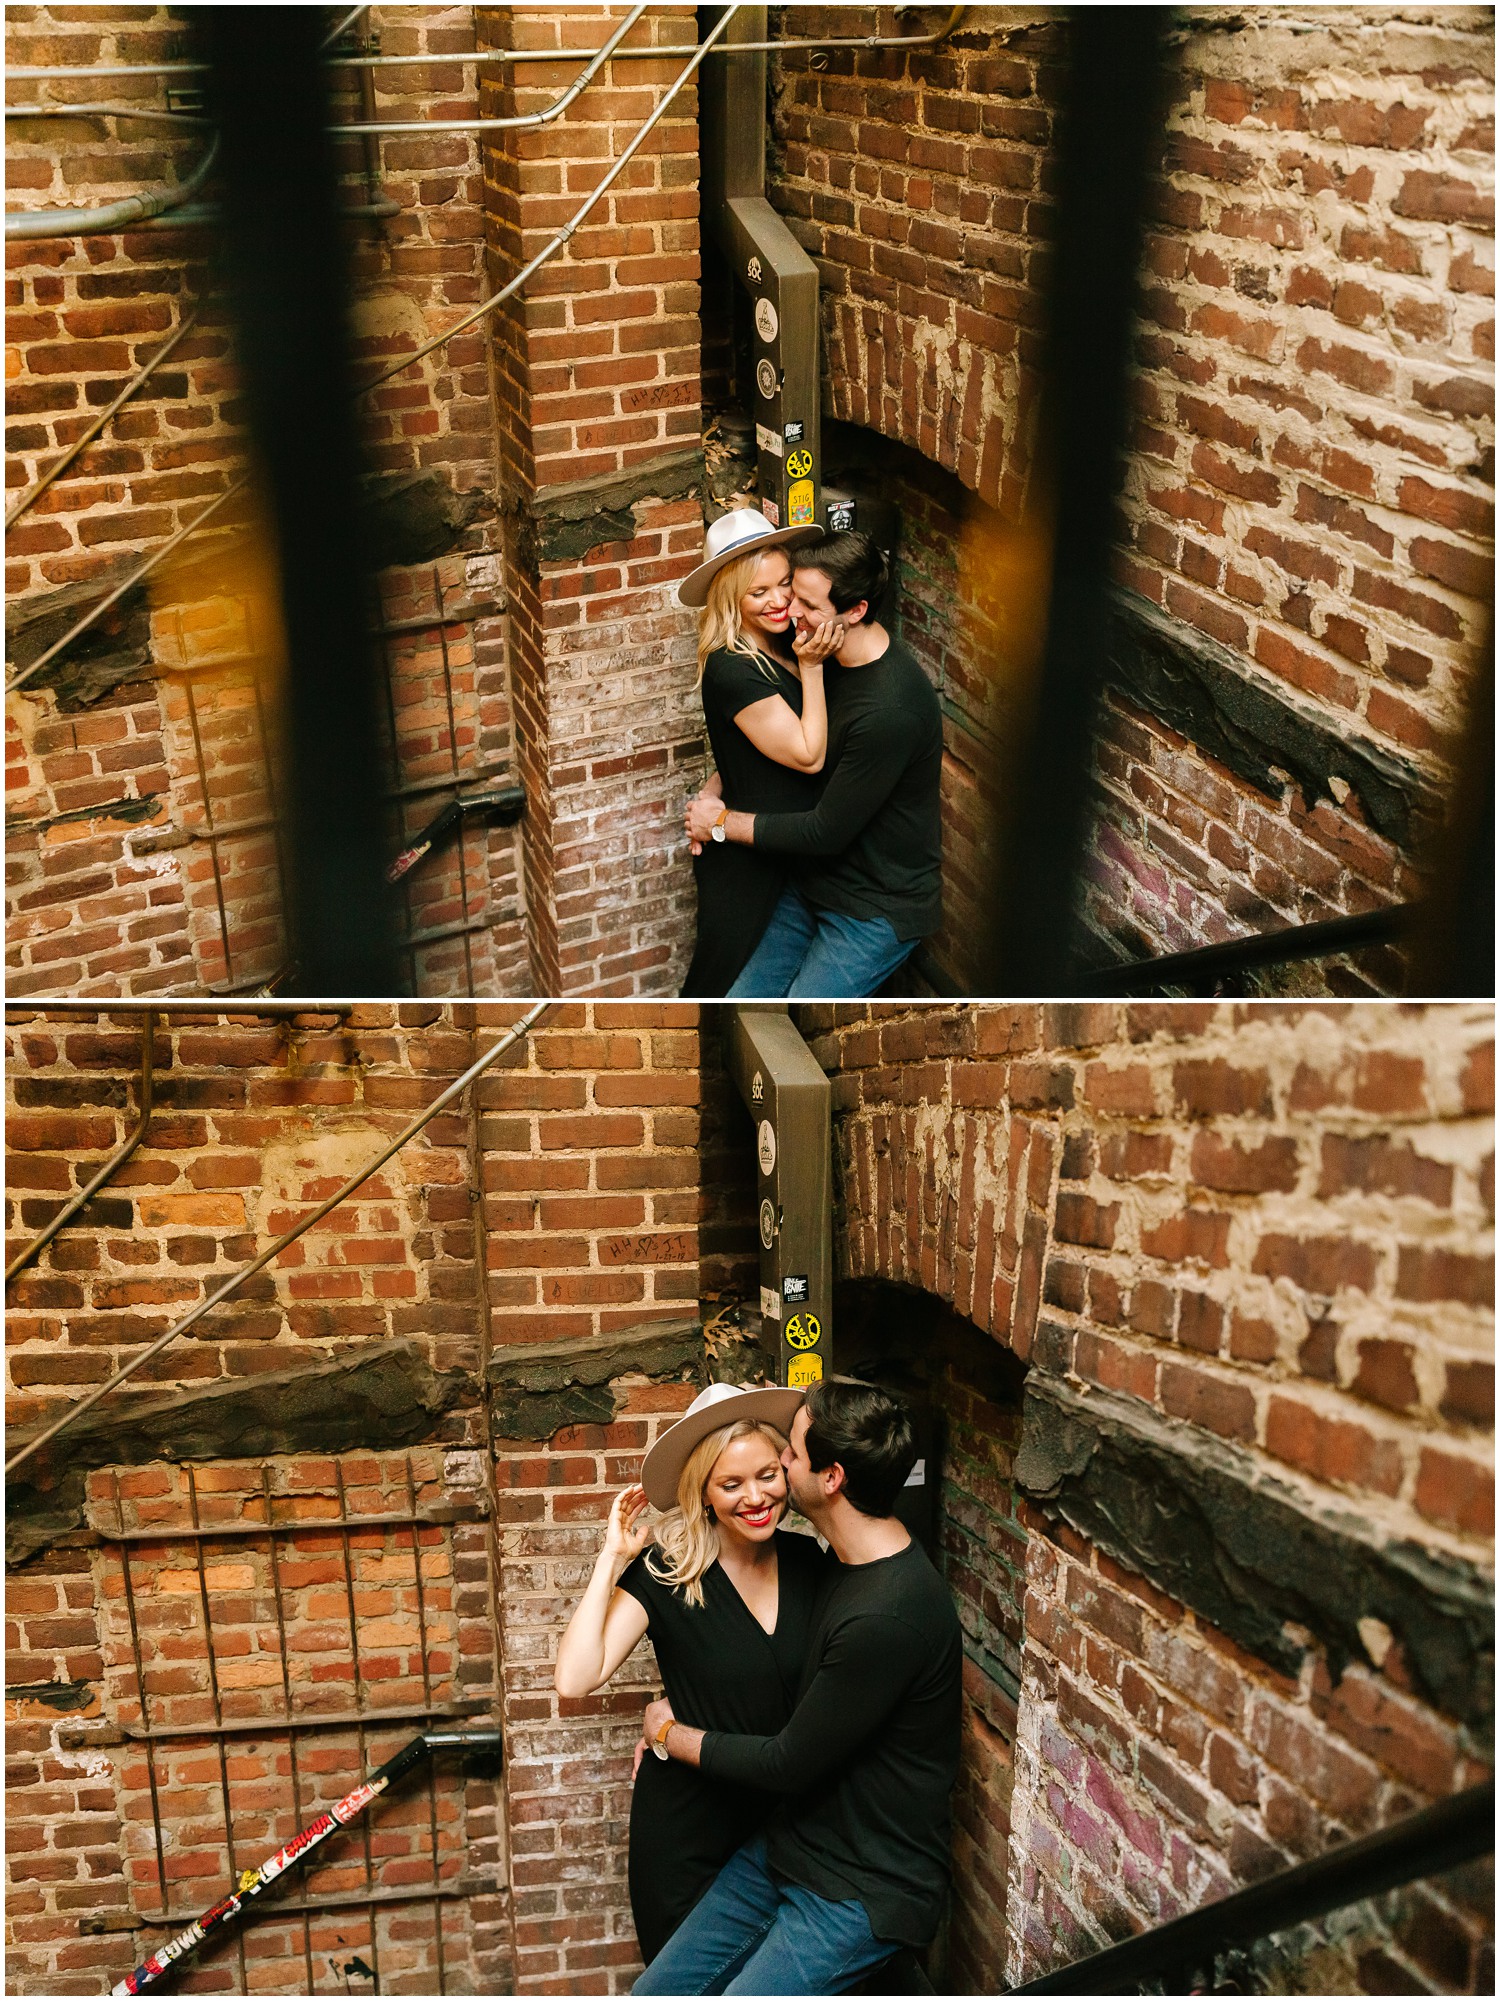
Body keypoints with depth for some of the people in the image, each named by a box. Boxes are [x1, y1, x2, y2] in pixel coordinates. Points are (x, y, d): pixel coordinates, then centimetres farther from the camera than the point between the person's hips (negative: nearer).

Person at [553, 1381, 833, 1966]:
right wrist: (612, 1559, -25)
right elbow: (575, 1679, -28)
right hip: (688, 1827, -3)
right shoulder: (666, 1574, -17)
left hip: (781, 1813, 4)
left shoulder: (809, 1562, -6)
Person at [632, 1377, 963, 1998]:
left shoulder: (886, 1617, -30)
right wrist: (682, 1710, 9)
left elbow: (789, 1764, -20)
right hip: (788, 1850, 9)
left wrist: (672, 1734, -4)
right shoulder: (853, 1566, 2)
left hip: (862, 1894, -9)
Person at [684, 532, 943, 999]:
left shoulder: (890, 710, -29)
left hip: (877, 911, -8)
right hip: (816, 885, 9)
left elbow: (826, 832, -22)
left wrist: (723, 821, -10)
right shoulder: (833, 658, 0)